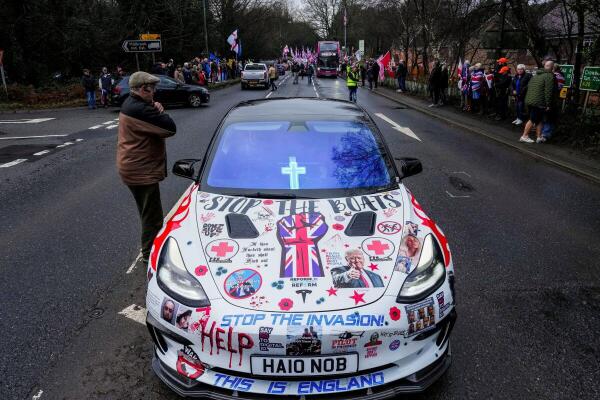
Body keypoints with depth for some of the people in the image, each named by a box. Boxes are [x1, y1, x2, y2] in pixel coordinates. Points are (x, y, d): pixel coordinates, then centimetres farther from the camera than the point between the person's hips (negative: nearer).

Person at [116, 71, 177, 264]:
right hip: (142, 170, -11)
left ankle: (149, 249, 39)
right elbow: (170, 128, -25)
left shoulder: (131, 104, 10)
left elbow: (153, 125, 11)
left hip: (134, 167, 11)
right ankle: (150, 254, 11)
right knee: (152, 215, 0)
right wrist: (160, 111, -7)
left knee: (148, 212, 24)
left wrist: (156, 111, -9)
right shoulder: (140, 109, -24)